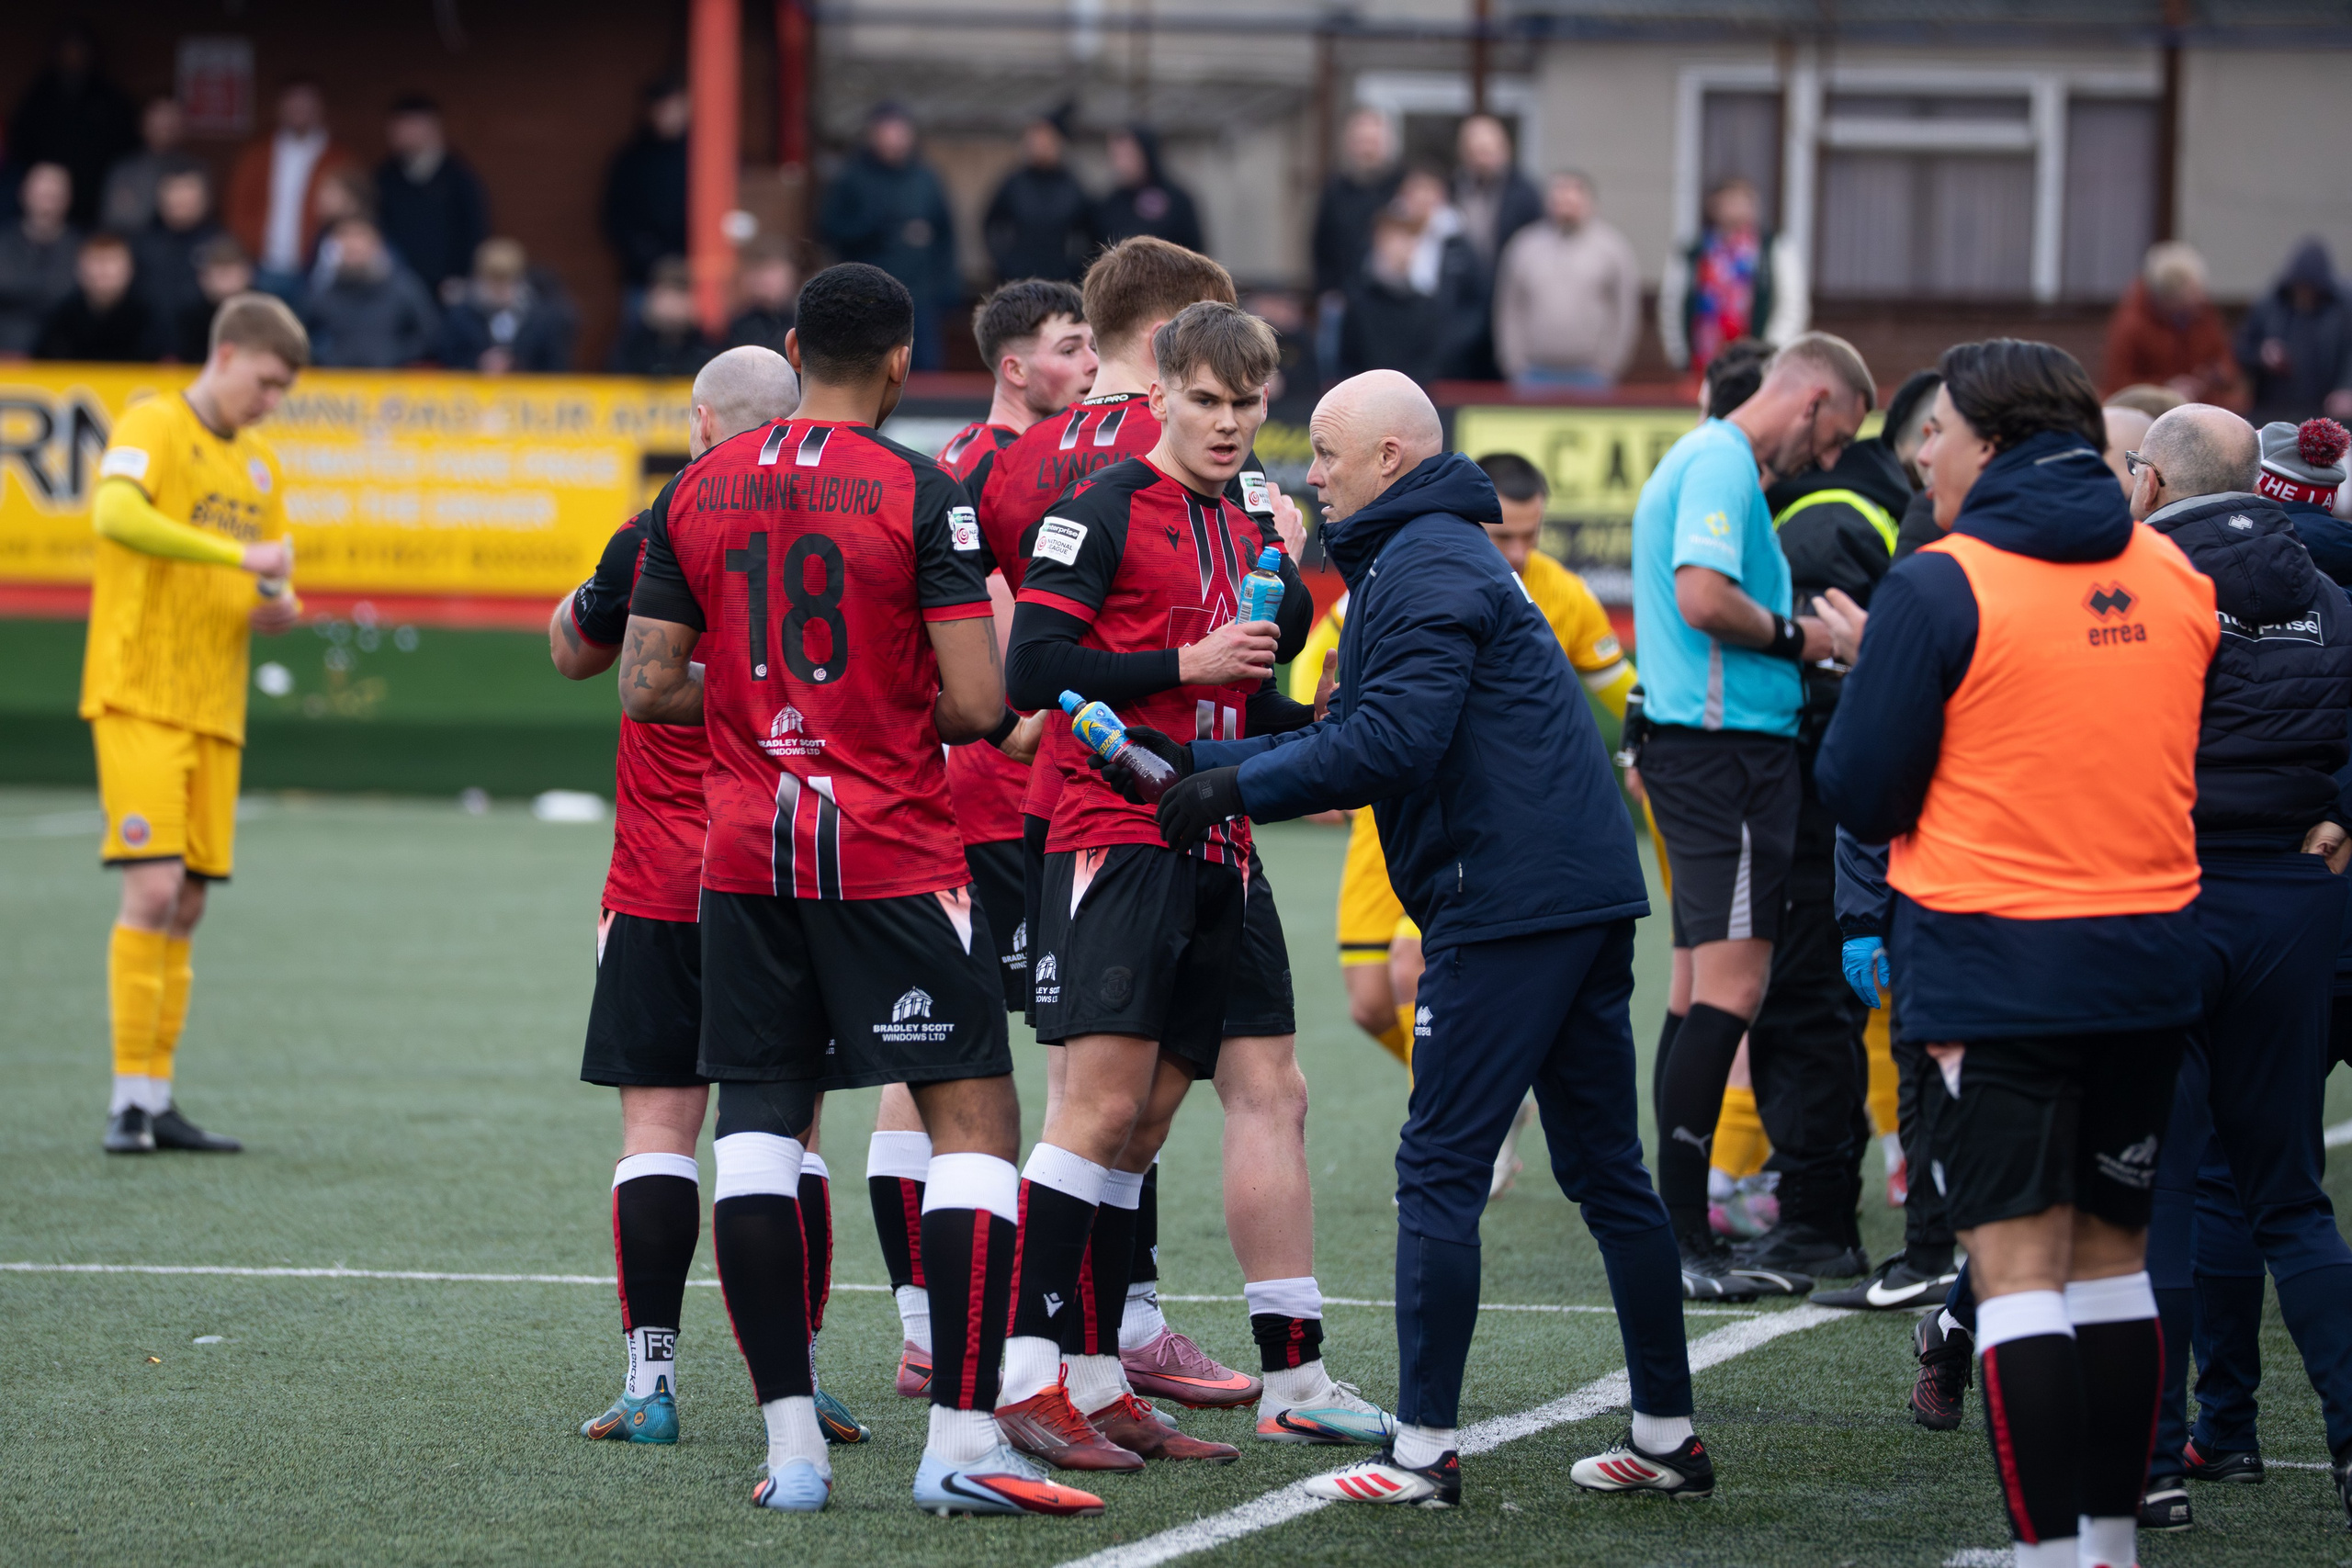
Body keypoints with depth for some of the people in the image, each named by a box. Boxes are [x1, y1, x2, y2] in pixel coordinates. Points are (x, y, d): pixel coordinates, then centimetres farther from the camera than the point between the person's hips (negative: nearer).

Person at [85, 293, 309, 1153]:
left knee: (187, 907, 6)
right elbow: (117, 514, -27)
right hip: (138, 697, -7)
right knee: (153, 888, -14)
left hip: (215, 711, 7)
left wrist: (280, 607, 0)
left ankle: (158, 1099, 10)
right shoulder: (153, 427, -6)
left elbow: (273, 581, 25)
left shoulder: (261, 465, 17)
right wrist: (237, 554, -30)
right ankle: (129, 1098, -12)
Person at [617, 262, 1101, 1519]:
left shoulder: (696, 491, 5)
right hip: (891, 855, -4)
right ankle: (961, 1443, -7)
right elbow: (977, 704, -13)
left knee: (758, 1126, 7)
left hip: (746, 850, 4)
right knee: (973, 1123, 0)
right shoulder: (920, 494, -8)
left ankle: (791, 1444, 3)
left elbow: (646, 688, 6)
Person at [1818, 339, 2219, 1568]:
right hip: (2149, 962, 6)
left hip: (1992, 966, -5)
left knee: (2017, 1266, -5)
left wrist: (1866, 674, 10)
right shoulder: (2175, 576, 6)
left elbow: (1862, 796, -9)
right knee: (2111, 1254, 15)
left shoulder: (1942, 587, -11)